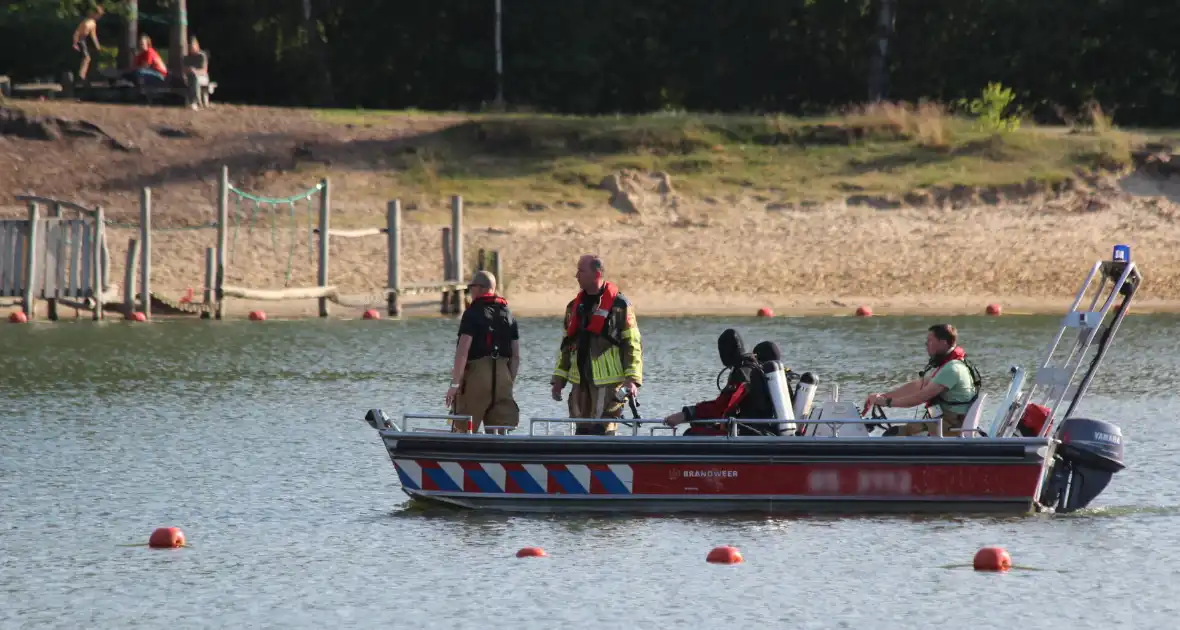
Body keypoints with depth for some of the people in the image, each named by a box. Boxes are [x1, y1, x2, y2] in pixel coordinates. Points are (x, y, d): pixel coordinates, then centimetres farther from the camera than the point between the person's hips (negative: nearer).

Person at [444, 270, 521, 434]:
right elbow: (516, 356, 12)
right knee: (499, 433, 6)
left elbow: (463, 351, -14)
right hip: (502, 376, 6)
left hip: (477, 373, -6)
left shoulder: (473, 312, -7)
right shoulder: (508, 315, 12)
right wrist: (510, 383, 18)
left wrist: (455, 384, -13)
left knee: (463, 431, -1)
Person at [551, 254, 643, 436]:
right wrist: (559, 378, 16)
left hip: (608, 381, -7)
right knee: (582, 431, 8)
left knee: (602, 430, -12)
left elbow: (633, 344, -6)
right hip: (580, 380, 7)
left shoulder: (619, 305, -4)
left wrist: (632, 379, -14)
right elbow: (566, 345, 22)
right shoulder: (574, 307, 16)